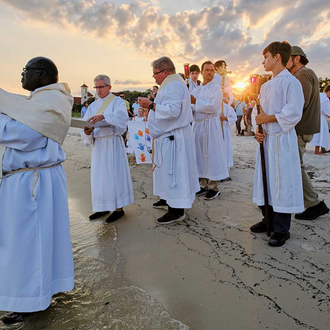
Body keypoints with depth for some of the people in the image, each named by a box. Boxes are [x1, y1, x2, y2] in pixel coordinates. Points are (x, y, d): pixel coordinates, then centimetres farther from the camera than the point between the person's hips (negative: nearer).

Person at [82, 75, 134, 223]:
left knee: (114, 174, -2)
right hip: (98, 144, 6)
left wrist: (103, 116, -36)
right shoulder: (93, 106, 15)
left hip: (113, 143, -6)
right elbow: (85, 124, 6)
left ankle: (118, 208, 8)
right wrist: (87, 131, -18)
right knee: (99, 175, 9)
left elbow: (121, 116, -22)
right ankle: (103, 207, 21)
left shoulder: (117, 101, -1)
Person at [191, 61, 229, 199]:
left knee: (211, 156, -4)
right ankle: (203, 185, 18)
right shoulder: (196, 90, 17)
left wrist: (195, 102, -10)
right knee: (200, 155, 8)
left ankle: (214, 187, 5)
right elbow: (190, 108, 12)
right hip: (197, 125, 6)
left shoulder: (216, 88, -3)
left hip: (210, 125, -6)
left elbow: (212, 106, -18)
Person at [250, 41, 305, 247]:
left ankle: (282, 230, 9)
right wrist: (258, 129, 1)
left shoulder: (291, 82, -8)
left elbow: (294, 114, -15)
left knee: (282, 183, -3)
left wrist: (267, 119, -12)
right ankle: (269, 220, 27)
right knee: (265, 181, 12)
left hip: (282, 139, -8)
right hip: (267, 139, 8)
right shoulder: (266, 86, 16)